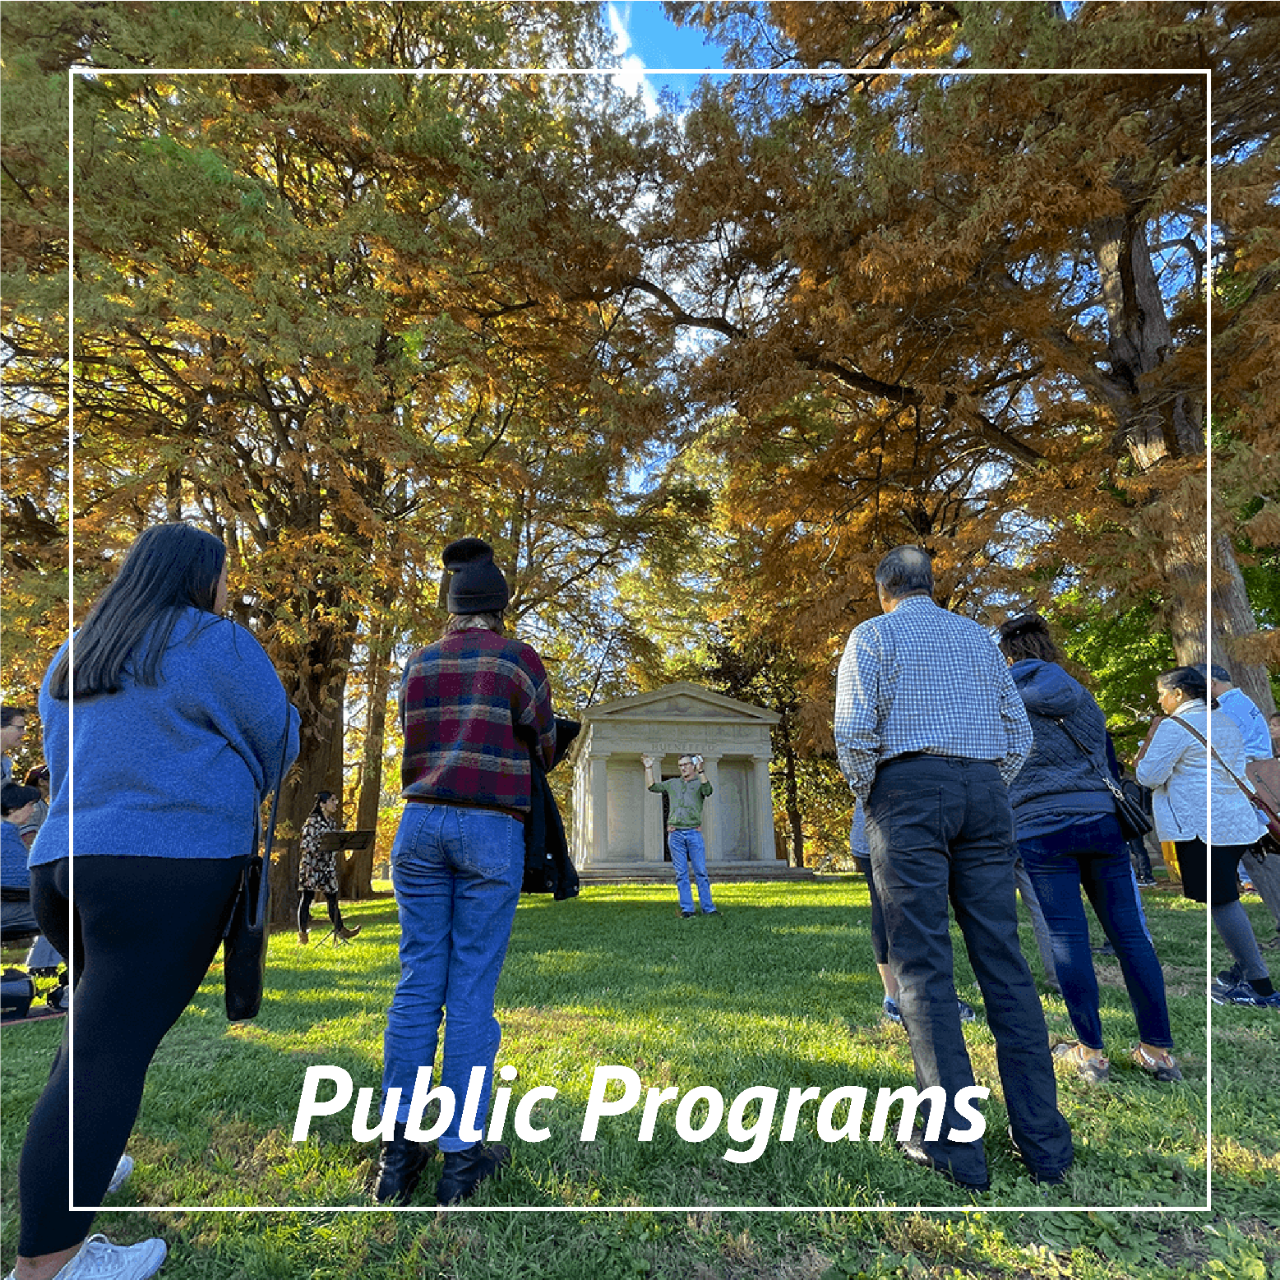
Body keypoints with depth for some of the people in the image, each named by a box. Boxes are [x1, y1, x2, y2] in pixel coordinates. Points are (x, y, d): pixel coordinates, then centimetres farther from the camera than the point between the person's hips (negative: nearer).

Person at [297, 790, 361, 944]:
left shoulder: (332, 822, 14)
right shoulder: (313, 821, -10)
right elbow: (305, 844, -15)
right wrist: (324, 845, -22)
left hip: (328, 866, 7)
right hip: (312, 865, -7)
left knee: (332, 897, 6)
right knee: (307, 897, 1)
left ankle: (339, 929, 9)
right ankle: (302, 933, 9)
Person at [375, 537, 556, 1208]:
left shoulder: (416, 666, 11)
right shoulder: (519, 661, -2)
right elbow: (543, 749, 6)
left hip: (421, 824, 4)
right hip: (492, 830, -4)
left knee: (417, 981, 9)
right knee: (471, 988, 2)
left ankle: (398, 1143, 11)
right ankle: (459, 1154, 10)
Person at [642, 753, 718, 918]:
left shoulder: (698, 784, 8)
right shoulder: (672, 783, 18)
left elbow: (707, 790, -13)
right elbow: (653, 786, 15)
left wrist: (700, 770, -24)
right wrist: (649, 768, 8)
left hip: (694, 832, -2)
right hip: (675, 833, 2)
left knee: (701, 872, -2)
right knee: (681, 873, 2)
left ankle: (708, 908, 4)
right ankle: (687, 909, 6)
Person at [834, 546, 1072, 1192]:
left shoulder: (872, 634, 6)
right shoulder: (977, 635, 20)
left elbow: (853, 728, -8)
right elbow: (1019, 732, 14)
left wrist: (866, 794, 5)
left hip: (910, 789, -4)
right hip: (984, 791, 5)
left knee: (924, 966, -2)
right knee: (1004, 960, 6)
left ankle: (954, 1144, 0)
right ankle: (1043, 1142, 9)